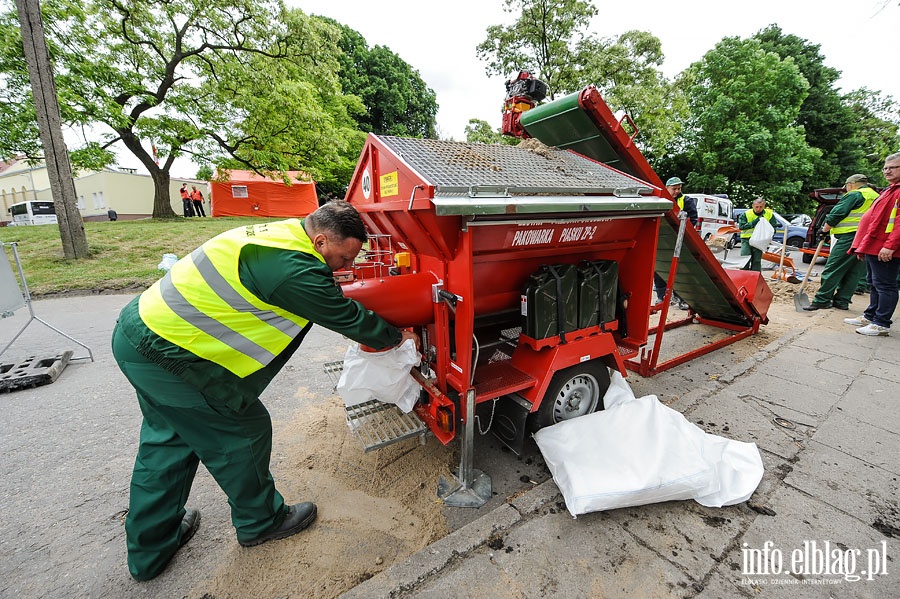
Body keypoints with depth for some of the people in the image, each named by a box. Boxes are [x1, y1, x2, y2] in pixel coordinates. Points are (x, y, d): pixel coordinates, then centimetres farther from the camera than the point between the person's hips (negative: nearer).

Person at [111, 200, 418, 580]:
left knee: (169, 438, 23)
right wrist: (397, 337, 2)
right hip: (168, 354, -10)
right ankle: (260, 522, 31)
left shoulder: (281, 232, 6)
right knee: (243, 433, 7)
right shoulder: (295, 270, -26)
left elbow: (330, 303, 15)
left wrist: (377, 331, 15)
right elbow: (348, 319, -15)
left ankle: (149, 550, 44)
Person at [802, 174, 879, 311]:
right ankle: (841, 301, 11)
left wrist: (824, 229, 0)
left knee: (832, 270, -9)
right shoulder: (876, 196, 21)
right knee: (853, 272, 9)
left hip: (849, 237, -9)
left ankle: (822, 300, -11)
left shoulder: (855, 195, -5)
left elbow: (837, 214, -11)